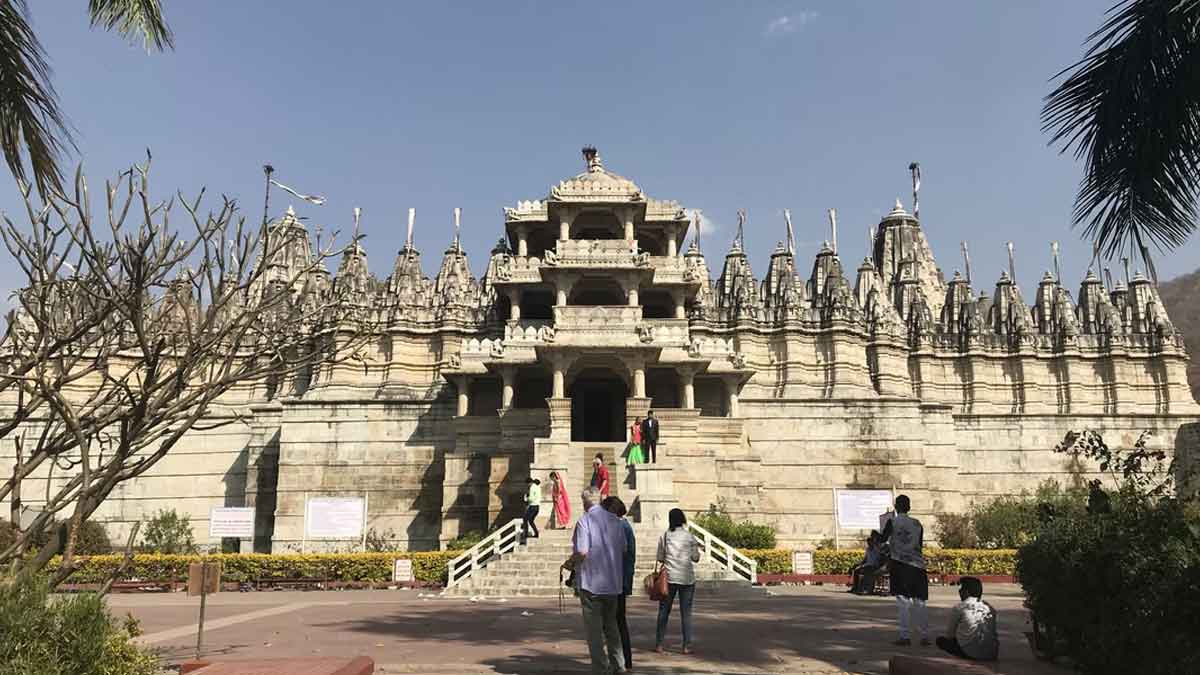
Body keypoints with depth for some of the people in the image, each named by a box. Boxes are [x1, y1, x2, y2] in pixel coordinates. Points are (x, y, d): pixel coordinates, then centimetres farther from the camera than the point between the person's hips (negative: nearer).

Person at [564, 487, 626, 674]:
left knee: (594, 627, 5)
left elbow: (582, 552, -20)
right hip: (613, 582, 6)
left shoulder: (584, 520, -12)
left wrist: (569, 564, -2)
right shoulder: (614, 520, 5)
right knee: (611, 624, 19)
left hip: (591, 582, -6)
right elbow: (623, 550, 9)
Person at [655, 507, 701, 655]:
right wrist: (696, 548, 17)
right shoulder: (690, 537, -3)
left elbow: (660, 558, 0)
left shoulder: (665, 536, -3)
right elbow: (695, 558, -1)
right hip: (687, 578, 0)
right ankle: (687, 646, 8)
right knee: (686, 612, 7)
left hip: (669, 577, 0)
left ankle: (659, 644, 10)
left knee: (664, 611, 9)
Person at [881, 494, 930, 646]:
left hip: (900, 564, -3)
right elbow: (920, 546, 15)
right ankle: (925, 636, 11)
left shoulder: (892, 522, -2)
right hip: (917, 565, 3)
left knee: (903, 602, -3)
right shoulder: (917, 524, 9)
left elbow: (882, 540, 7)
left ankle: (905, 636, -6)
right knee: (919, 602, 9)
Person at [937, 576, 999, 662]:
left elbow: (949, 634, 5)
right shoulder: (990, 608, 10)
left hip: (972, 654, -6)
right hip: (992, 655, 6)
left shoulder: (959, 608, -4)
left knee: (940, 640, 11)